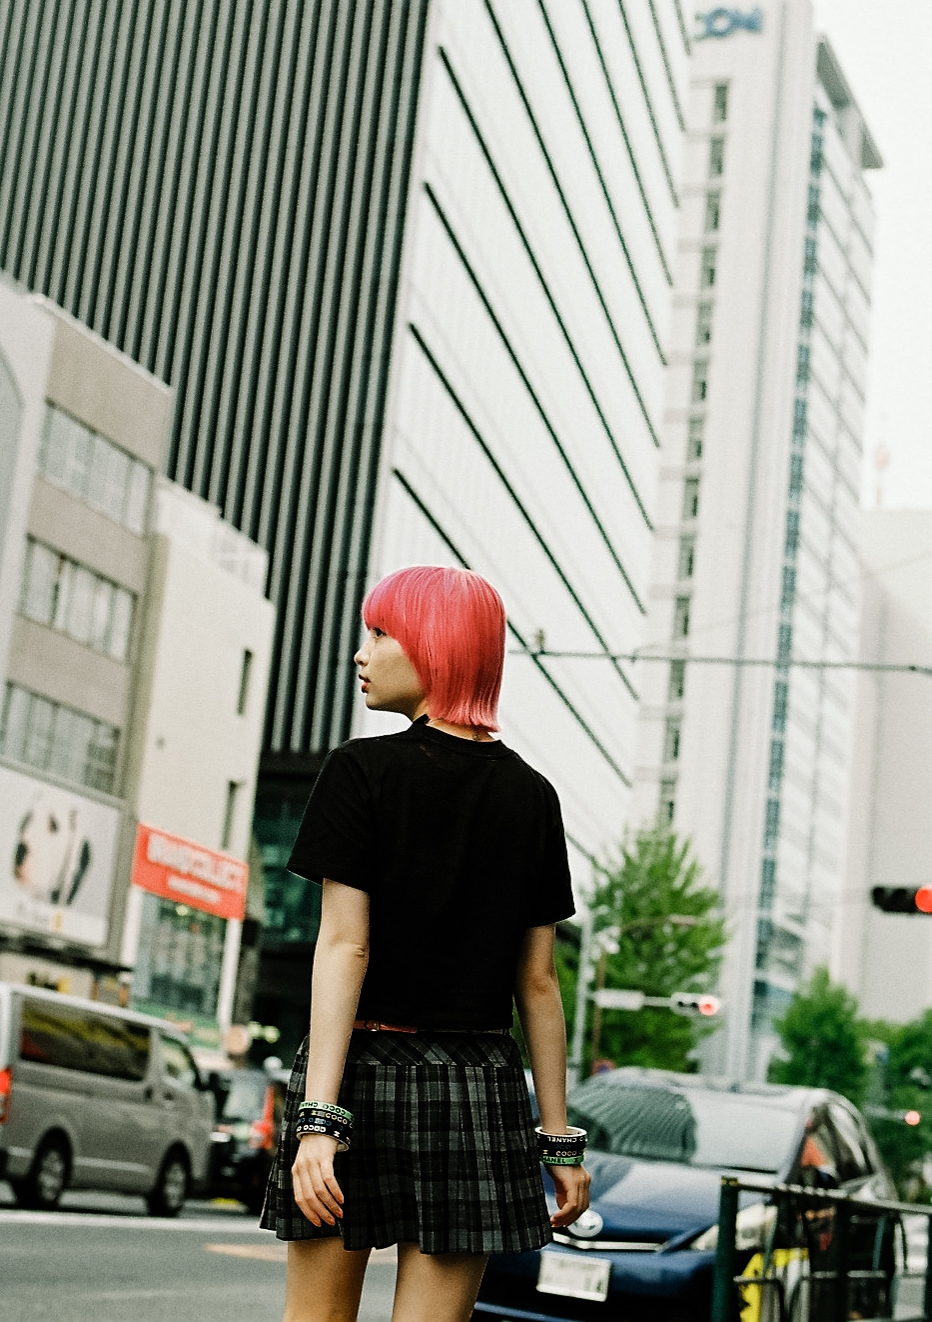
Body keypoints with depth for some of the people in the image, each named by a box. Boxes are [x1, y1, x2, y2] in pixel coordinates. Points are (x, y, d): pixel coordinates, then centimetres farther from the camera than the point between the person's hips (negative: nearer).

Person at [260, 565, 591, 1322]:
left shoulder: (364, 771, -5)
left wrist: (318, 1117, -14)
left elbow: (344, 947, -11)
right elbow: (538, 981, 7)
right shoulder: (531, 796, 7)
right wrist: (559, 1139, 10)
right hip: (479, 1088, 3)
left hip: (363, 1069, -3)